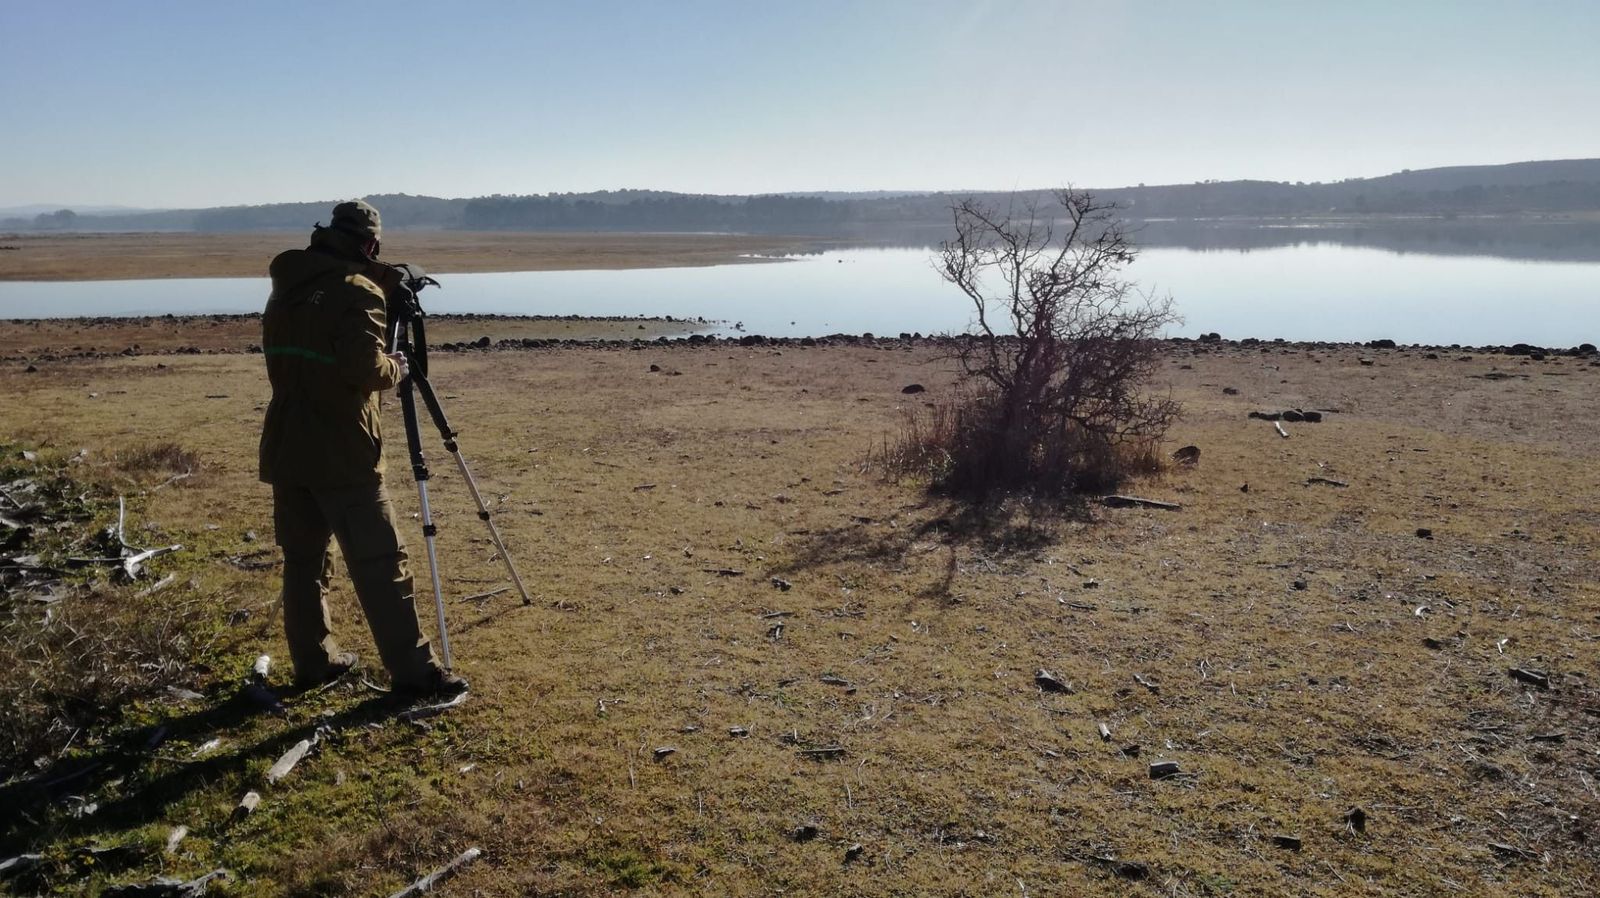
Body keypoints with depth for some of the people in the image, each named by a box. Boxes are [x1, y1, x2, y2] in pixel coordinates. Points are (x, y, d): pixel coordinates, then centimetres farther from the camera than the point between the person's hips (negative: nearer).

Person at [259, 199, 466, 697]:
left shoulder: (284, 290, 13)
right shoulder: (358, 292, -11)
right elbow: (366, 370, -23)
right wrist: (395, 368, -2)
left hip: (286, 448, 8)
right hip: (342, 455, -7)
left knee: (302, 559, 15)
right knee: (379, 563, -4)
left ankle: (313, 660, 23)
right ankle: (413, 670, -2)